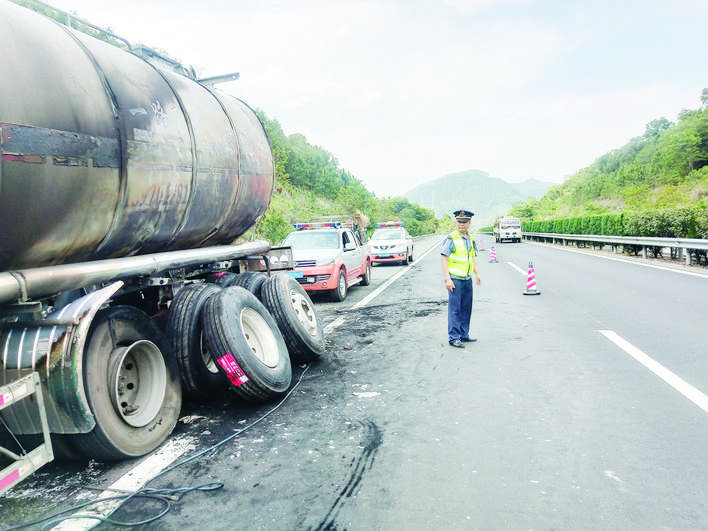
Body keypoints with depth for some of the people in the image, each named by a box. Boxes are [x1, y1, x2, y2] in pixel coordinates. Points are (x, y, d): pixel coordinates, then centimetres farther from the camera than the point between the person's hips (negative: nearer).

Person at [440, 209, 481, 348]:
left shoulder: (470, 239, 12)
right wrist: (447, 279, -19)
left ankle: (464, 335, 24)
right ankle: (454, 337, 3)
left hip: (467, 279, 7)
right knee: (454, 309, -4)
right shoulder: (451, 238, -11)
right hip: (455, 279, -7)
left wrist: (477, 273, 15)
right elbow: (443, 258, -14)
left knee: (466, 308, 13)